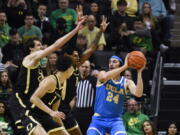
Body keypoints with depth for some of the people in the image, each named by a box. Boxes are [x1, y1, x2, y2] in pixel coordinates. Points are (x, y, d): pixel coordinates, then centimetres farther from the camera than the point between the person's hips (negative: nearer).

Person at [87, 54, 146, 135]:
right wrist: (125, 66, -26)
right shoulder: (102, 74, 0)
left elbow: (138, 94, -17)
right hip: (99, 119, 0)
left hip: (115, 120, 0)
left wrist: (139, 72, -22)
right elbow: (104, 77, -26)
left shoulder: (126, 82, 2)